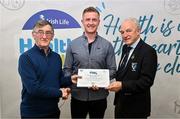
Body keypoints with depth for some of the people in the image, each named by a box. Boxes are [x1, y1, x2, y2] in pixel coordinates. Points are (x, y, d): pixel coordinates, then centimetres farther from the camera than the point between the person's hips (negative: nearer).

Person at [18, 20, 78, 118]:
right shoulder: (26, 57, -14)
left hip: (53, 110, 6)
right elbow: (33, 88, -22)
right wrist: (59, 92, -14)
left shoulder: (56, 57, 5)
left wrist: (70, 80, -8)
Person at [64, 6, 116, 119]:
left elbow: (112, 70, 1)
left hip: (99, 96, 0)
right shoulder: (73, 44, 2)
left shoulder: (107, 45, 0)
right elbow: (67, 70, 4)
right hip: (78, 96, 0)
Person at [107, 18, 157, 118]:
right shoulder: (125, 48, 6)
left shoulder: (148, 51, -18)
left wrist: (122, 85, -30)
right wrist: (117, 83, -4)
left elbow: (147, 81, -23)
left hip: (136, 106, -7)